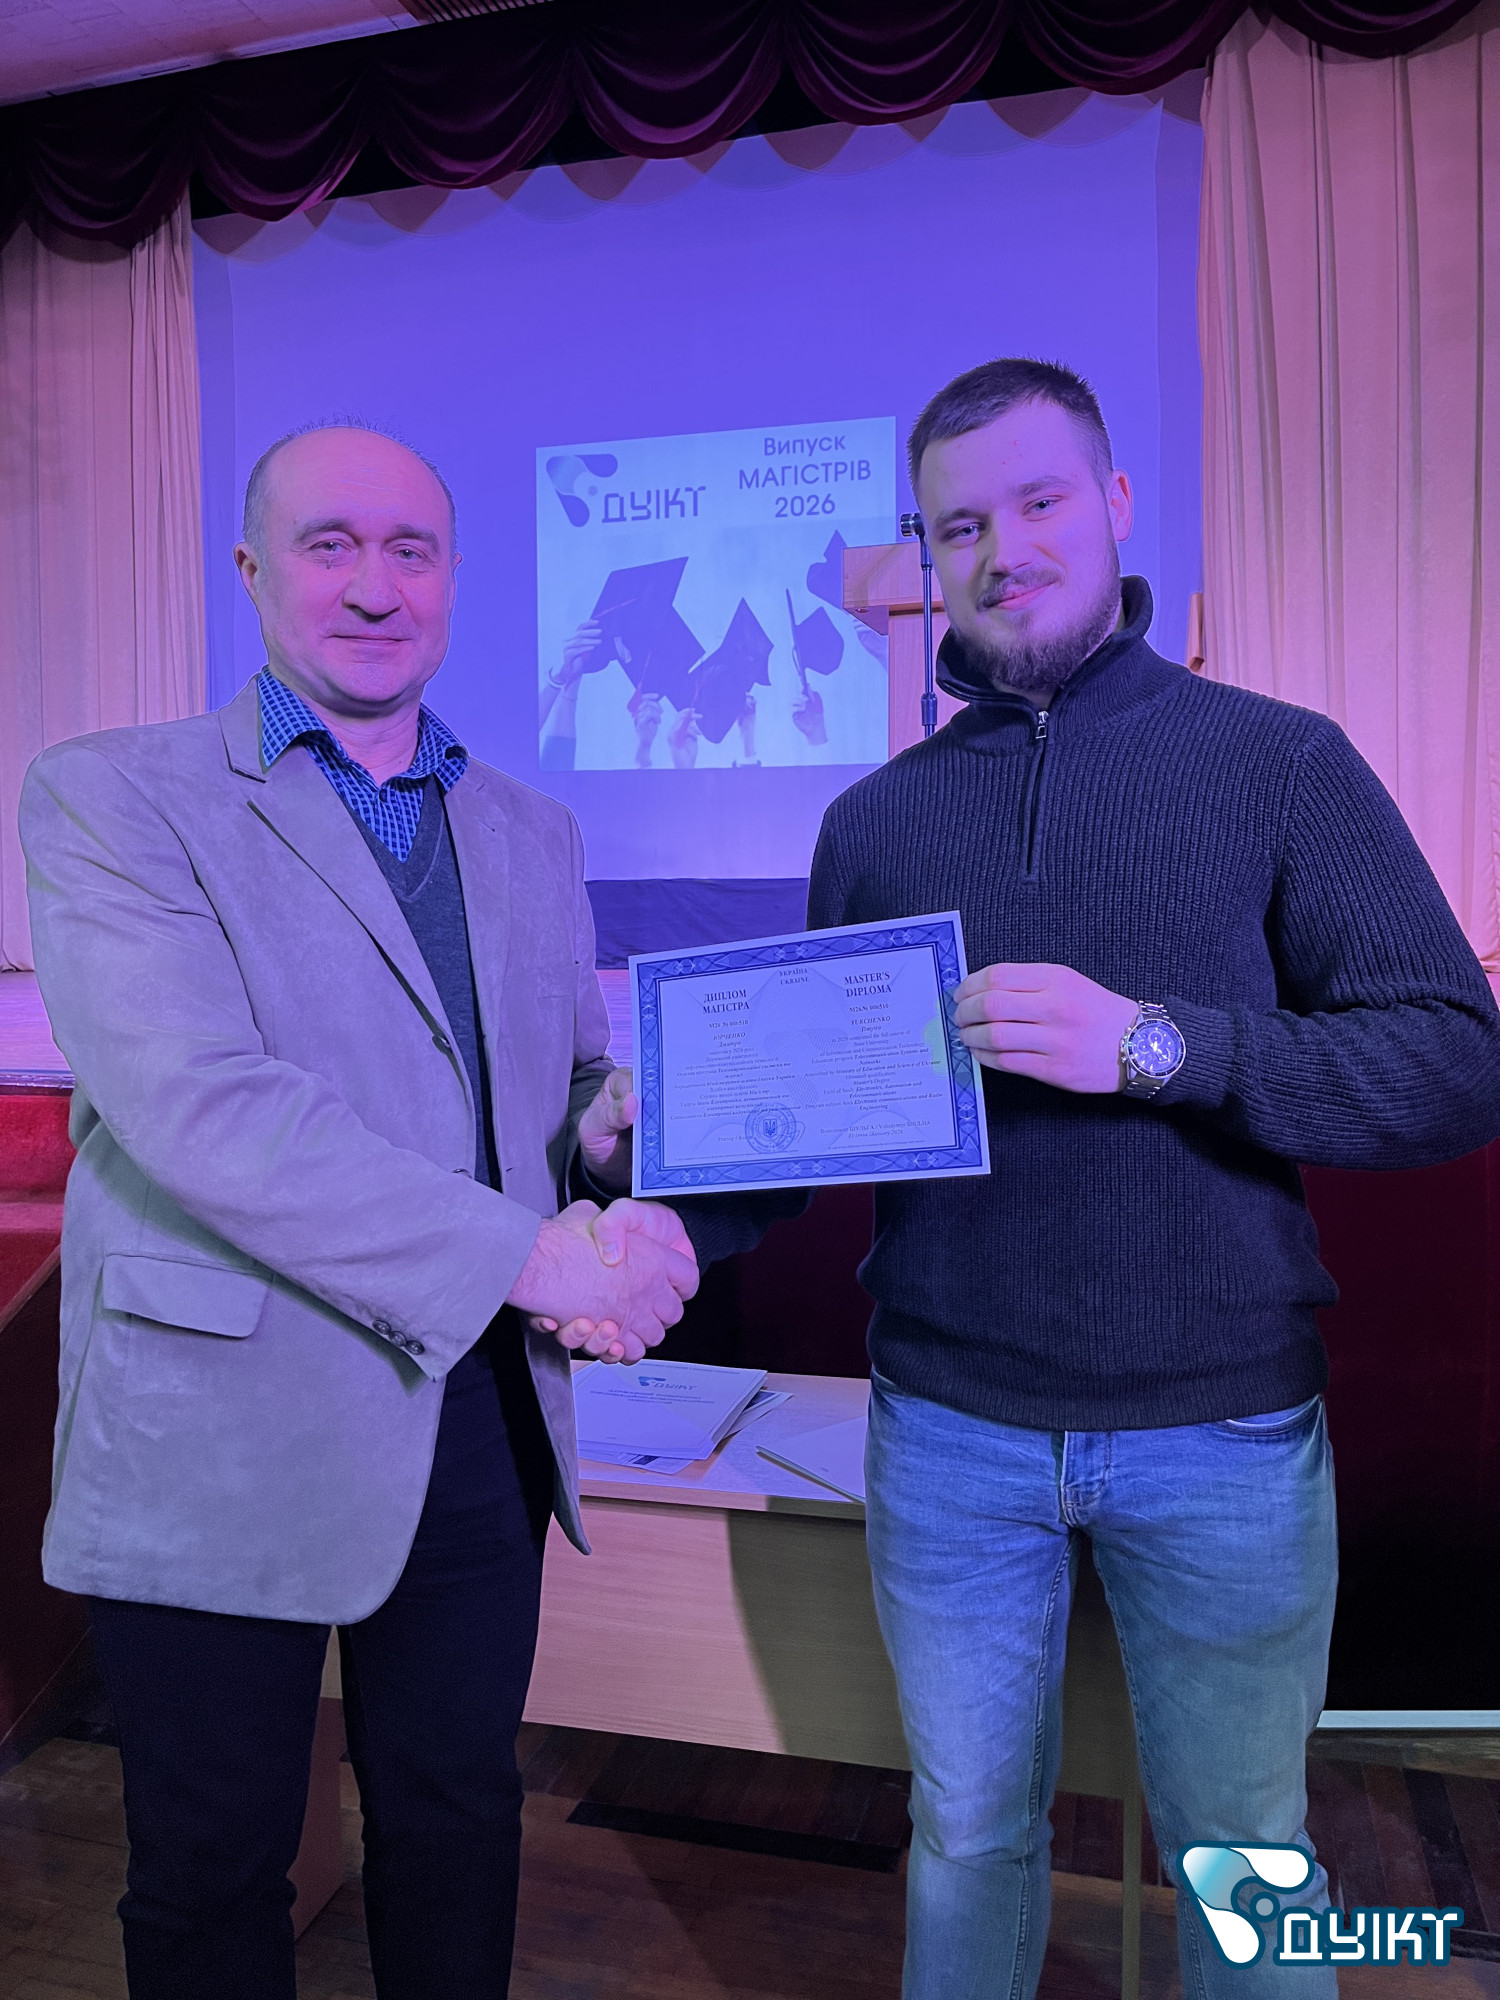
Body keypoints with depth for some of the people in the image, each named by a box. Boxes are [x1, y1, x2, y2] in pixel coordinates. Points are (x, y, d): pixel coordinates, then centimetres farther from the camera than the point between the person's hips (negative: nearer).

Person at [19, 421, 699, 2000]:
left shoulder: (530, 833, 11)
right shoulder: (109, 798, -6)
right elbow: (197, 1103, -20)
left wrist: (616, 1125, -11)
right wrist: (526, 1255, -23)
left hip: (481, 1422, 5)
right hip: (221, 1437, -4)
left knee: (458, 1826, 21)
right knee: (214, 1872, 16)